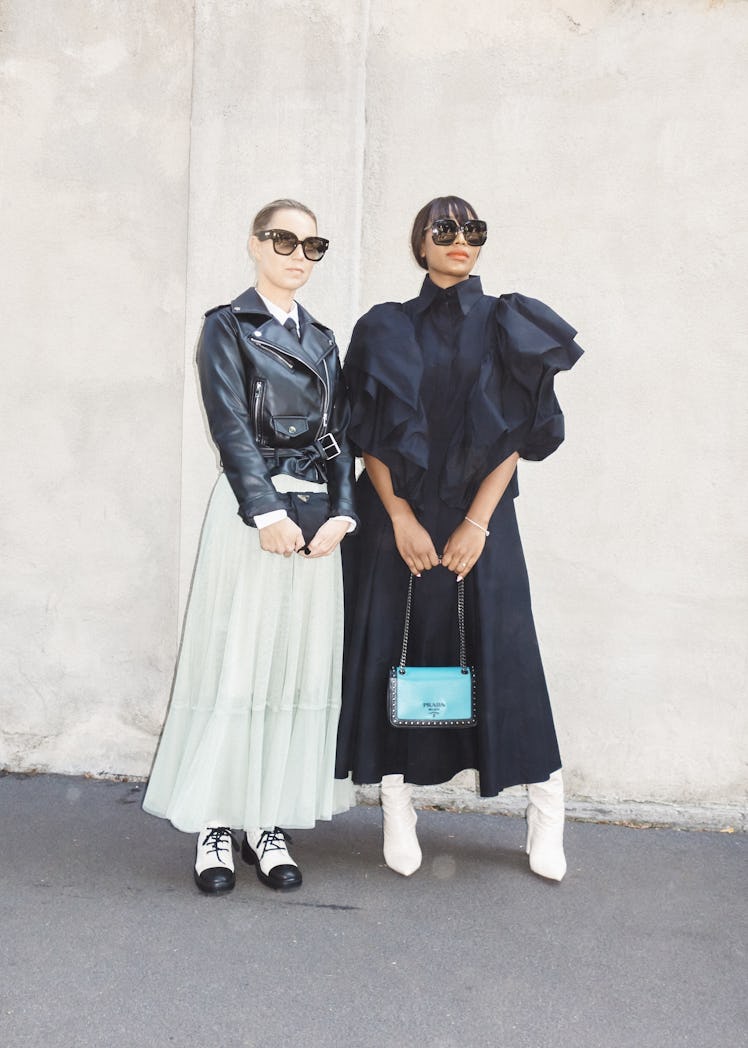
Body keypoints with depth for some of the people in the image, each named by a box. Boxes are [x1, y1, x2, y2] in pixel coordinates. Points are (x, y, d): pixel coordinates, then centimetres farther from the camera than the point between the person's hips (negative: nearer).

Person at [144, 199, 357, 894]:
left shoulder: (322, 339, 19)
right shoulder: (228, 326, 4)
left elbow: (338, 433, 12)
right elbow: (230, 425, -8)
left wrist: (340, 512, -3)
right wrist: (268, 512, -17)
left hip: (318, 515, 5)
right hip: (251, 509, -5)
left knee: (301, 668, 4)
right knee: (235, 665, -4)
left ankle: (269, 821, 14)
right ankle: (216, 825, 8)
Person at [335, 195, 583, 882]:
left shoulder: (506, 327, 6)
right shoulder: (387, 329, 6)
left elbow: (517, 433, -1)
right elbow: (370, 434, 0)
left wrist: (476, 523, -10)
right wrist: (402, 519, -10)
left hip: (478, 512, 0)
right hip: (397, 515, 1)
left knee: (499, 649, 0)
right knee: (393, 648, 1)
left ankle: (547, 804, 15)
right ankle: (397, 806, 14)